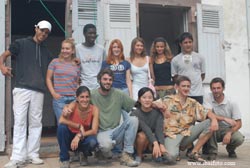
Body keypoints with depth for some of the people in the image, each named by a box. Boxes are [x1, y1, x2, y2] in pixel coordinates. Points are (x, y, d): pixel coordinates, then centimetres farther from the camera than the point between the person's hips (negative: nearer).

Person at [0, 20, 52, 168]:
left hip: (38, 91, 4)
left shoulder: (46, 52, 20)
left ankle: (33, 154, 12)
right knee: (20, 122, -4)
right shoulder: (21, 43, 9)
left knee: (36, 123, 4)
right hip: (21, 89, -3)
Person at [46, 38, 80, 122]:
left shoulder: (76, 65, 10)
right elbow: (48, 79, 6)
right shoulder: (55, 62, 4)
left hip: (73, 99, 2)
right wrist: (53, 93, -4)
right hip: (59, 98, -2)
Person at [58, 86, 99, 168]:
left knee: (93, 142, -34)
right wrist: (79, 126, -34)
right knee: (62, 127, -30)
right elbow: (61, 120, -34)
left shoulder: (94, 109, -16)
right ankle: (64, 159, -11)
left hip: (84, 138, 0)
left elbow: (94, 131, -20)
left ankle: (84, 154, 6)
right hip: (70, 137, 0)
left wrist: (79, 136, -33)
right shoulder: (73, 105, -19)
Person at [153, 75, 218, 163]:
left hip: (187, 134, 5)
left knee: (209, 123, -9)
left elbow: (207, 113, 6)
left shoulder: (193, 103, 11)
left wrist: (214, 120, -16)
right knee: (172, 155, -34)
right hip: (171, 135, -5)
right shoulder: (167, 100, -1)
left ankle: (194, 153, -4)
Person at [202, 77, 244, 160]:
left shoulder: (232, 103, -10)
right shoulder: (208, 97, -11)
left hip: (227, 129, 0)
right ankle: (212, 151, -15)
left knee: (239, 138, -30)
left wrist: (229, 133, -28)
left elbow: (238, 123, -10)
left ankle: (230, 149, 11)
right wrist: (225, 119, -33)